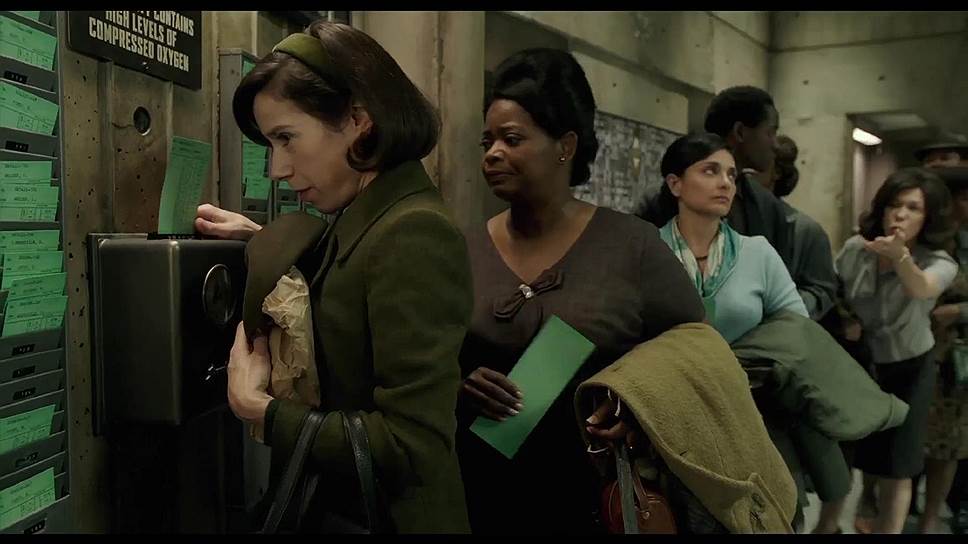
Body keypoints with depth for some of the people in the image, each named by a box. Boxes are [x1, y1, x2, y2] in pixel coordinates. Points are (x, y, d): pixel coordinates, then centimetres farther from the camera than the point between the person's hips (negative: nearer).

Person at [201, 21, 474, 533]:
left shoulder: (413, 236, -24)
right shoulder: (363, 220, 2)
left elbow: (413, 446, -29)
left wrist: (258, 408, -20)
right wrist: (260, 241, 10)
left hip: (386, 516, -8)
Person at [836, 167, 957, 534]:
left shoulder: (939, 263, -19)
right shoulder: (855, 249, -14)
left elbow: (922, 289, -45)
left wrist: (900, 256, -63)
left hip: (906, 369, -1)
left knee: (895, 470, 7)